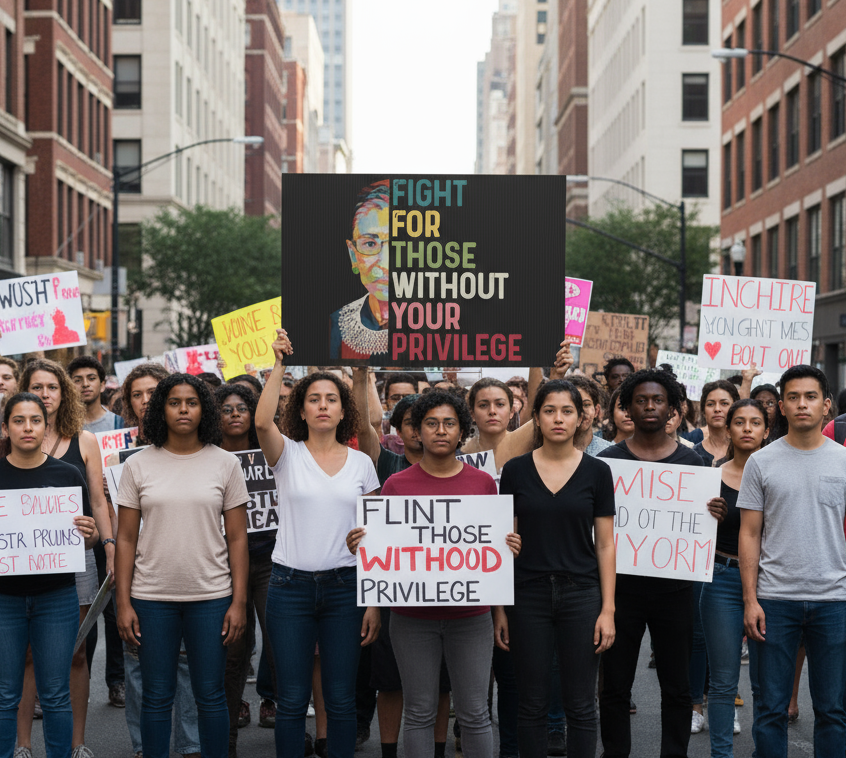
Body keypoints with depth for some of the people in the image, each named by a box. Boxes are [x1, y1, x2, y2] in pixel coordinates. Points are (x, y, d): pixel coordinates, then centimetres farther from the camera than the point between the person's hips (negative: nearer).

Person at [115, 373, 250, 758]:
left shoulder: (225, 463, 2)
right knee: (156, 696, 7)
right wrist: (123, 602, -3)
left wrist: (239, 601, -4)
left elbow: (237, 538, 2)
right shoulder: (138, 465, 3)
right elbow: (126, 539, 3)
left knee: (210, 695, 6)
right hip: (152, 596, 0)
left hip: (210, 596, 0)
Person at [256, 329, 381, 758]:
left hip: (344, 586, 2)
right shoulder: (288, 455, 1)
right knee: (292, 699, 4)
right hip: (290, 585, -1)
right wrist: (279, 364, -22)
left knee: (341, 699, 6)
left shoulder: (361, 463, 7)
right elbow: (262, 421, -23)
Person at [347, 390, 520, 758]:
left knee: (474, 712, 4)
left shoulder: (483, 482, 5)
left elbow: (494, 543, 13)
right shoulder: (397, 485, 2)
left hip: (470, 614, 1)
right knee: (419, 712, 5)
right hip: (412, 615, 0)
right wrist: (358, 545, -13)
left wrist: (510, 546, -8)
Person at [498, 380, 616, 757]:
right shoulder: (515, 471, 2)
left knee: (580, 704, 4)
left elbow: (605, 545, 1)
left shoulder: (597, 471, 1)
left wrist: (608, 609, -5)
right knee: (532, 704, 6)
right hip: (529, 595, 0)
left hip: (581, 593, 0)